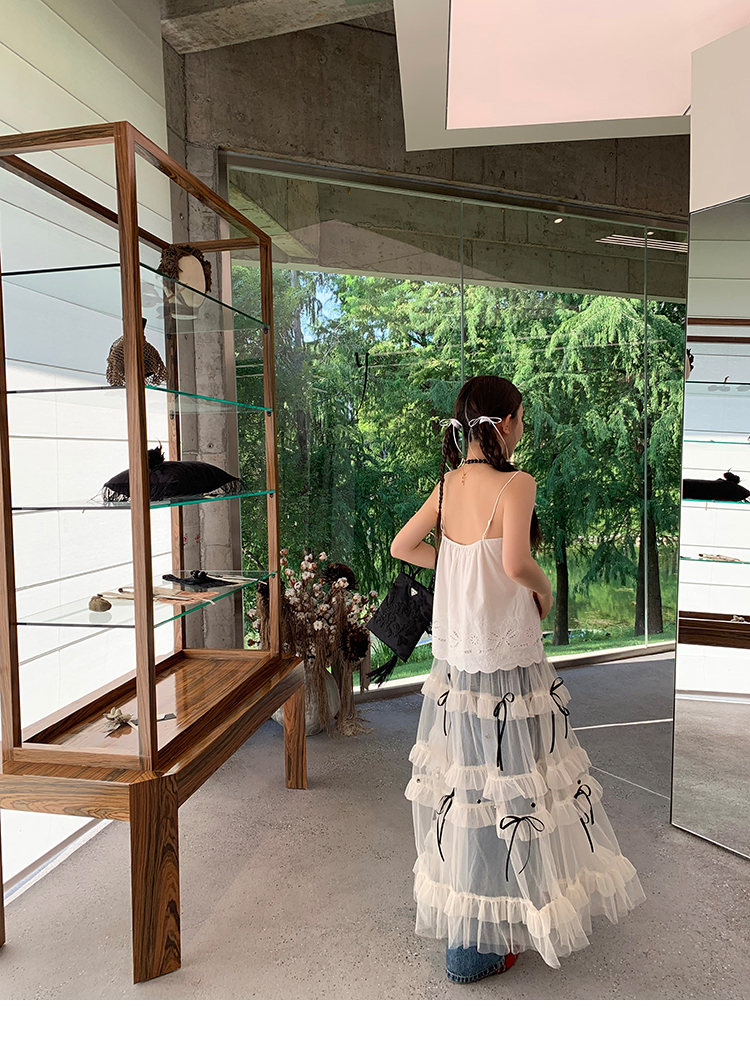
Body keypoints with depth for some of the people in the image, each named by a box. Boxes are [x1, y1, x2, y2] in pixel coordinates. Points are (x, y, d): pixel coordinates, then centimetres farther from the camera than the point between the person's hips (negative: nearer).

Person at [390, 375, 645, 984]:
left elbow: (402, 547, 11)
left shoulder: (448, 484, 4)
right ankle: (475, 947, 18)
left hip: (455, 658, 7)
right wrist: (543, 587, -9)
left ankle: (461, 913, 39)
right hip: (505, 661, -7)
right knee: (505, 783, 5)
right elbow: (517, 562, -30)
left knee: (469, 779, 20)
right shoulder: (516, 484, -16)